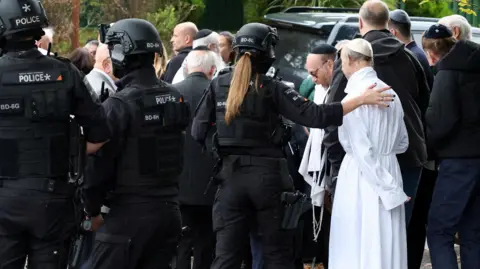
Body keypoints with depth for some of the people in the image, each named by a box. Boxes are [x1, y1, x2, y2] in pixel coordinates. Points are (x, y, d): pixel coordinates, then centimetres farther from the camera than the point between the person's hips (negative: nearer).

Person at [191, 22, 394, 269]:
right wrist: (361, 100, -12)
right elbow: (315, 116, -15)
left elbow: (198, 132, 0)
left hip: (231, 176, 2)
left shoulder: (218, 86, 2)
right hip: (268, 175, -2)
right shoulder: (271, 89, -7)